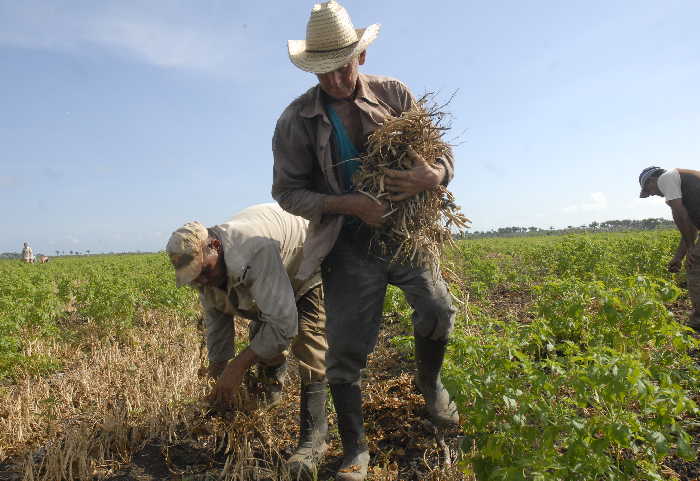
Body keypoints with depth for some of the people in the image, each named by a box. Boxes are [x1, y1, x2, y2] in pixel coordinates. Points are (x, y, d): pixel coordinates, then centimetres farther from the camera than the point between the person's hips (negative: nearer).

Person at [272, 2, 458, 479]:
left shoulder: (394, 94, 1)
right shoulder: (296, 120, -3)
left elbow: (442, 152, 5)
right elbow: (288, 191, -3)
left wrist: (433, 176, -21)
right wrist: (350, 204, -17)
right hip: (349, 245, -1)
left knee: (438, 309, -16)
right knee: (345, 348, -1)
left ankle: (429, 381, 20)